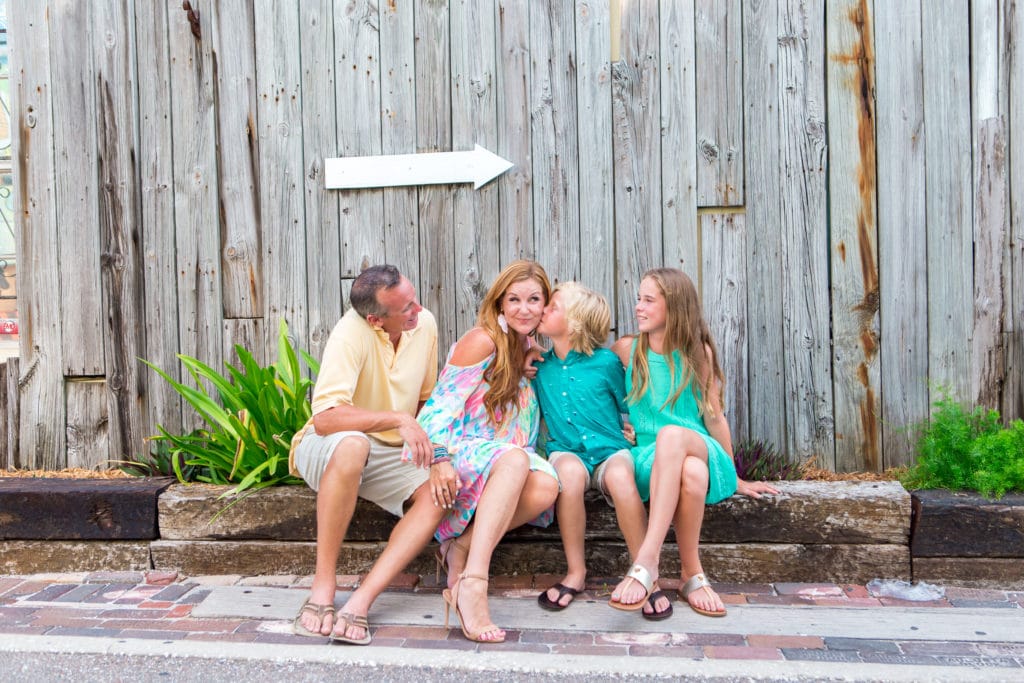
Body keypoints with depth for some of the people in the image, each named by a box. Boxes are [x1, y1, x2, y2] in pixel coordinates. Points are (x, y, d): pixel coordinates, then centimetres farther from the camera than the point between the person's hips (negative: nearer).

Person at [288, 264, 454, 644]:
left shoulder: (425, 324, -7)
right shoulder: (352, 332, -25)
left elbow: (428, 400, 6)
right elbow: (325, 418, -35)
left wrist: (438, 456, -6)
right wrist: (399, 419, -34)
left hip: (391, 455, 5)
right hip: (329, 448, -5)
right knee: (352, 445, -40)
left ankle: (360, 602, -25)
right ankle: (323, 588, -25)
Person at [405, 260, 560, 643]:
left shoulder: (532, 349, 14)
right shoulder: (482, 341, -8)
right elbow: (442, 405, -13)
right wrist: (441, 461, -25)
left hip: (505, 460, 6)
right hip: (459, 451, -6)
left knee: (546, 484, -28)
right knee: (514, 459, -38)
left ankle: (459, 548, -15)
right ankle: (473, 583, -43)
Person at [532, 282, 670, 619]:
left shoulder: (606, 362, -2)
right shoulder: (541, 366, 7)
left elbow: (628, 408, 11)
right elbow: (536, 412, 20)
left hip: (610, 450, -1)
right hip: (566, 450, 2)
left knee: (621, 478, -37)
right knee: (570, 472, -36)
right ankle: (576, 572, -19)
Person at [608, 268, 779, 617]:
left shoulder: (698, 352, 7)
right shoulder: (627, 348, 8)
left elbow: (714, 416, 11)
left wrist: (735, 478, 16)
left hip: (700, 449, 0)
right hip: (649, 456, 0)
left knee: (673, 434, -39)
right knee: (692, 474, -38)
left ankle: (647, 562, -43)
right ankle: (692, 574, -20)